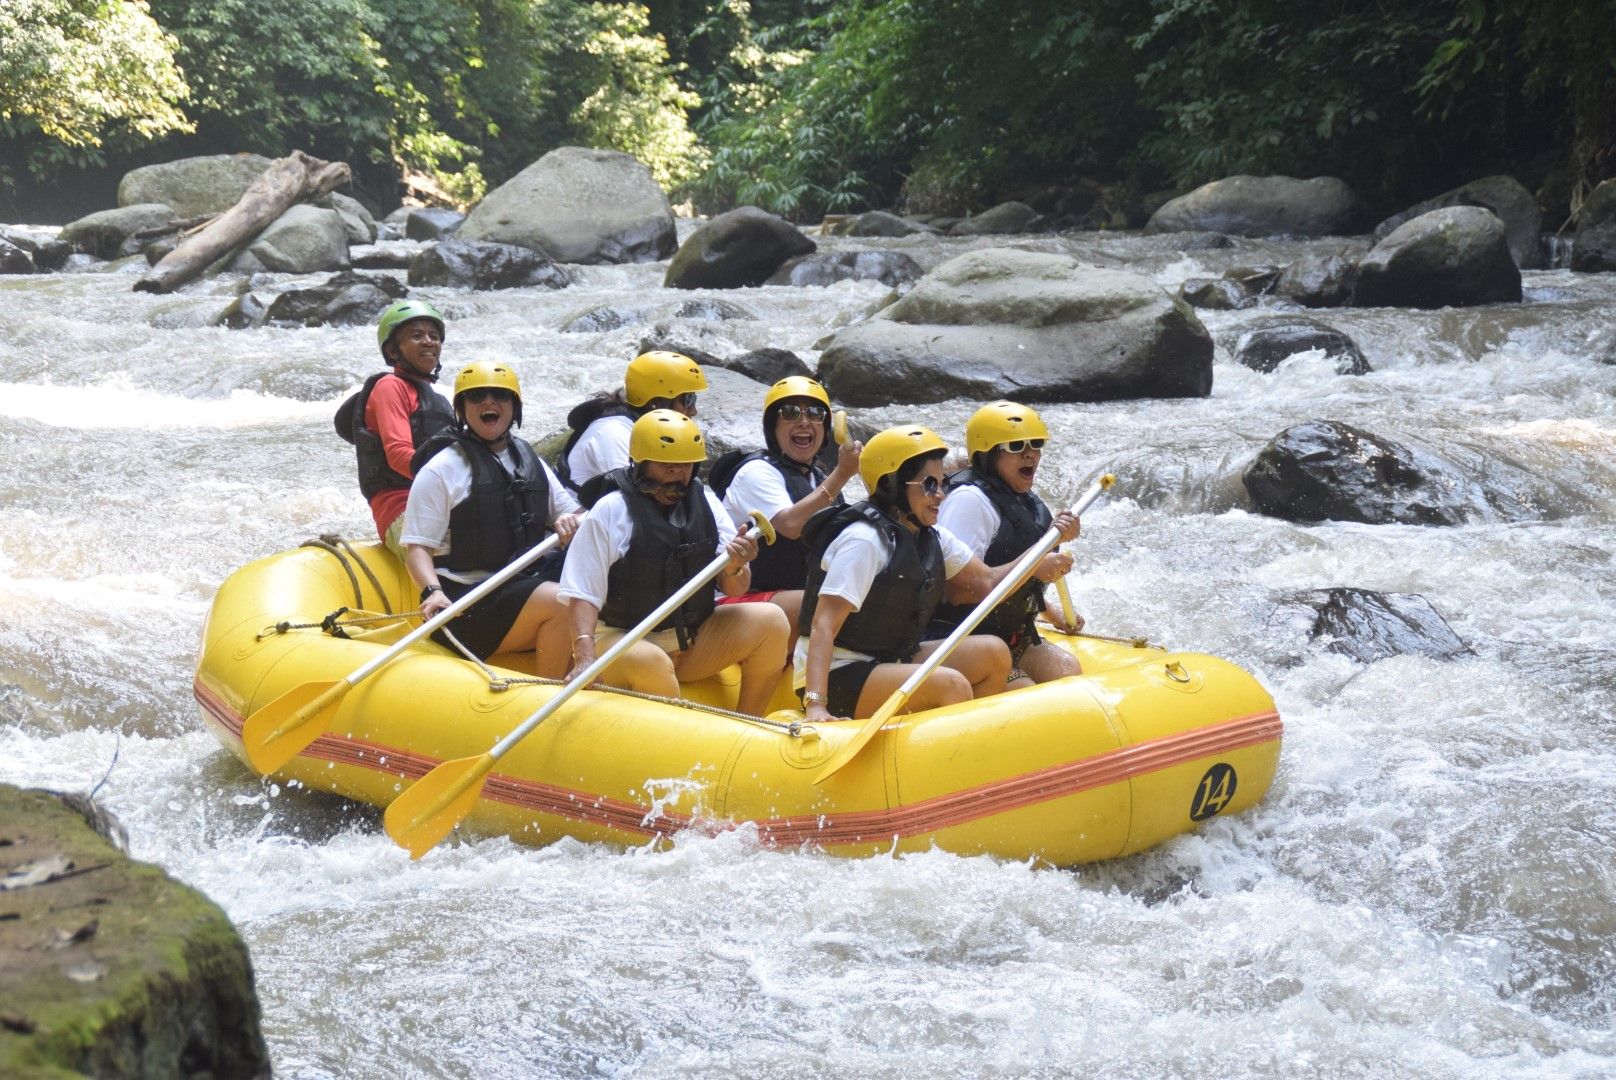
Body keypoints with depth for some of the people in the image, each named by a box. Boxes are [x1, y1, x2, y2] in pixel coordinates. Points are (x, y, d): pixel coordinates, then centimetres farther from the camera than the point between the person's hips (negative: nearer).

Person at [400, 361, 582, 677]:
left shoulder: (529, 461, 18)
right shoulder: (441, 470, -1)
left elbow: (576, 513, 20)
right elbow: (417, 547, -7)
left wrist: (570, 521, -5)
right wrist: (433, 592, -26)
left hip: (524, 586, 6)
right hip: (465, 601, -6)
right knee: (563, 603, -27)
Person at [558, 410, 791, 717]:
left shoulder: (705, 503, 4)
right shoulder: (611, 511, -10)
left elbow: (733, 590, 4)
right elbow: (583, 596, -13)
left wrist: (734, 569, -20)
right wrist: (585, 657, -28)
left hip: (694, 640, 6)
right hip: (621, 641, -5)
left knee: (771, 621, -13)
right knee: (651, 663, -38)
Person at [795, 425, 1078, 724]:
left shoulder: (931, 538, 8)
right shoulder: (863, 541, -20)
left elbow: (988, 583, 10)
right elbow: (823, 626, -26)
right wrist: (815, 705, -38)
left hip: (890, 660, 10)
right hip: (837, 676, -10)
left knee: (993, 652, -2)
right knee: (951, 685, -27)